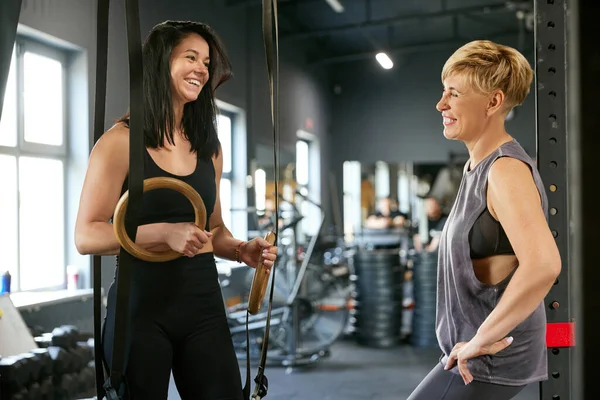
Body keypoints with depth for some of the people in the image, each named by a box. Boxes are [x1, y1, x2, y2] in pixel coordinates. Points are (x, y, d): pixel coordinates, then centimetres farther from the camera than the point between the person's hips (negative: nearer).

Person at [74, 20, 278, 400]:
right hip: (140, 308, -4)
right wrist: (165, 233, -22)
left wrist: (243, 250, -1)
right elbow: (86, 236, -10)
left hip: (204, 307, 5)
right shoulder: (121, 141, -6)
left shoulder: (209, 147, 10)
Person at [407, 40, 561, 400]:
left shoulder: (506, 170, -21)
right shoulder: (478, 165, 8)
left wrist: (482, 338, -26)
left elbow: (544, 265, -36)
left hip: (490, 358, -9)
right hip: (474, 352, 9)